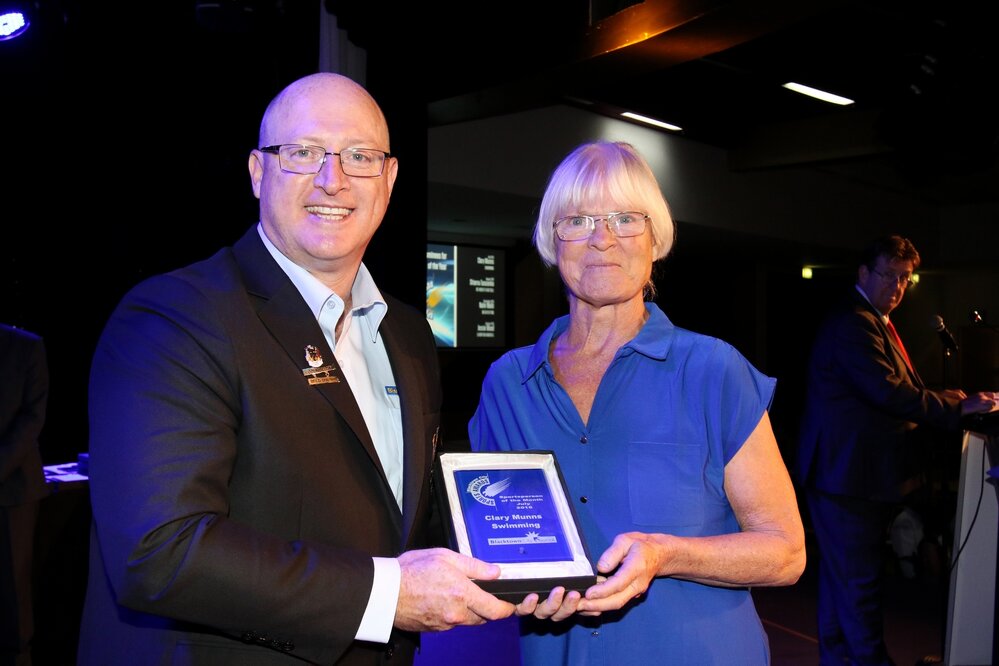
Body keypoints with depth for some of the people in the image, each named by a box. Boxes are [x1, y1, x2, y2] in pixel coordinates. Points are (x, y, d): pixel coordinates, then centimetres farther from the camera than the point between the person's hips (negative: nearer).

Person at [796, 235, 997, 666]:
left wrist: (957, 398, 3)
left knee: (842, 575, 18)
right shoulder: (854, 323, -18)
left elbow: (898, 390, 16)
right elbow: (887, 392, -26)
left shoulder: (873, 322, 18)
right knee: (861, 581, -2)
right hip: (848, 474, -11)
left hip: (850, 473, 11)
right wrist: (957, 407, -19)